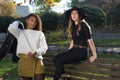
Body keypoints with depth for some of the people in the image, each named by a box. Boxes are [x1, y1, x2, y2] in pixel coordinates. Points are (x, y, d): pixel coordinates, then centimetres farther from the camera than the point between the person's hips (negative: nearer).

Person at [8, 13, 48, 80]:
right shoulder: (20, 32, 12)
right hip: (24, 61, 0)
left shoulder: (40, 33, 12)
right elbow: (11, 28, -8)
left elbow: (44, 47, 2)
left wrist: (35, 53, -17)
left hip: (37, 61, 0)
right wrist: (17, 23, 13)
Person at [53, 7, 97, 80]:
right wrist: (67, 53, 18)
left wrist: (94, 55, -11)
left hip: (82, 51, -7)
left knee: (60, 61, -23)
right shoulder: (73, 26, 14)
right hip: (74, 49, 7)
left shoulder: (83, 25, -8)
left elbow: (90, 40, -10)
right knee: (56, 58, -14)